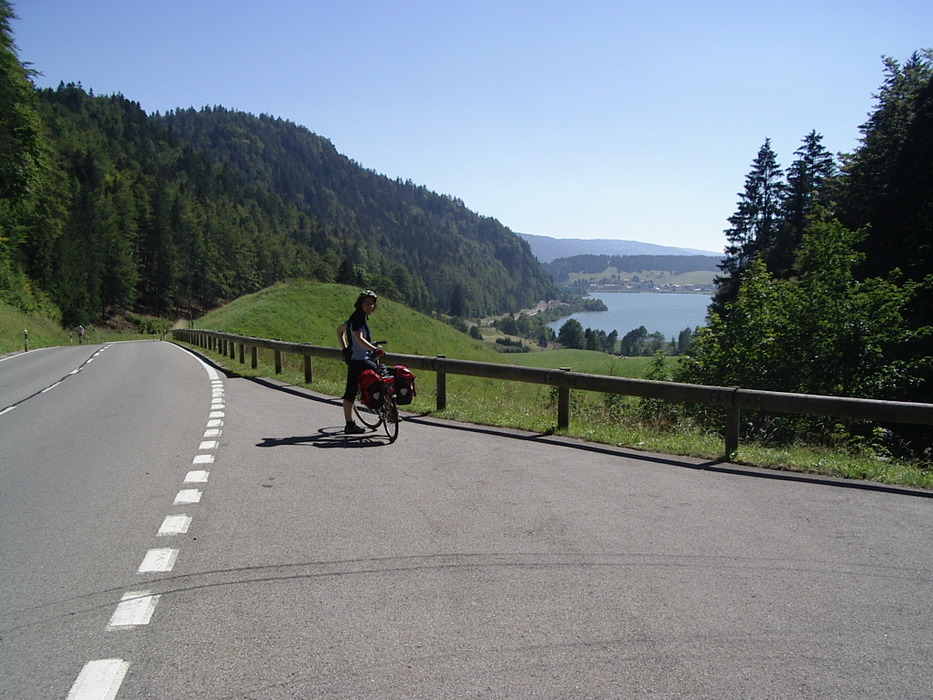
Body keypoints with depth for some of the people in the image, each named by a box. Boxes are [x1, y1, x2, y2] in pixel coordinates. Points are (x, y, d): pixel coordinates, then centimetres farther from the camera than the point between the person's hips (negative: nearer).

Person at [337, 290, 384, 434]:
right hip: (359, 360, -10)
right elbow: (359, 338, -28)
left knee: (350, 392, 9)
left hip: (353, 359, 10)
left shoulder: (357, 317, 16)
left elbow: (339, 330, 28)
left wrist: (345, 349, 26)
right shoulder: (358, 318, -14)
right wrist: (374, 349, -36)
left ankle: (350, 424, 14)